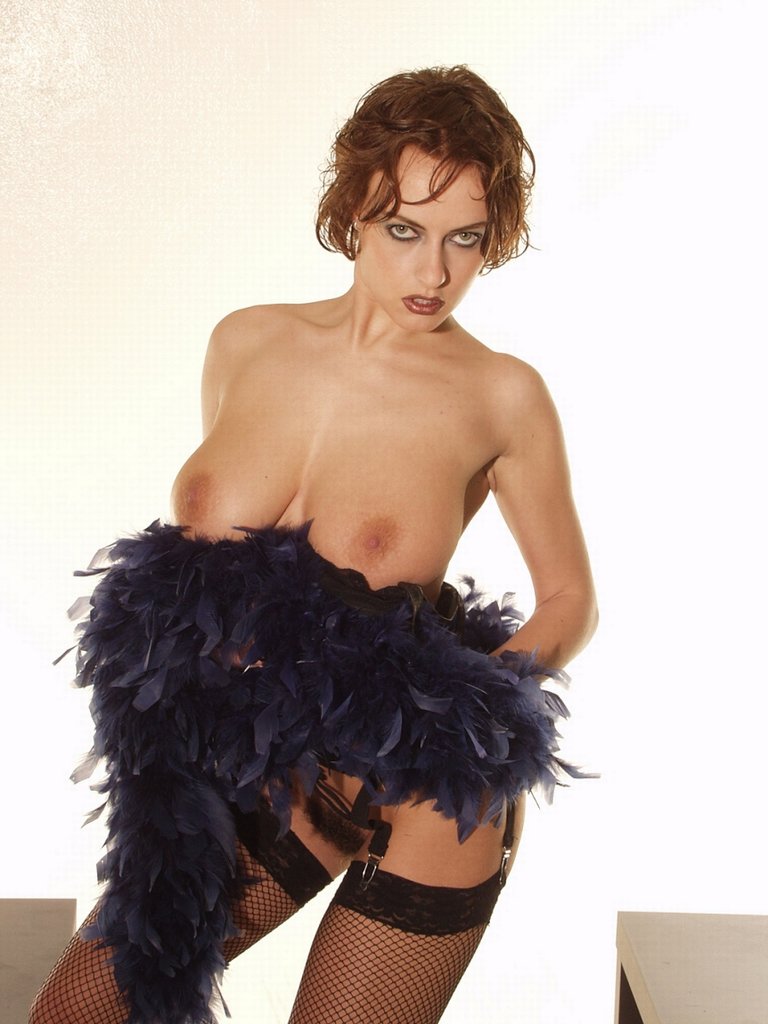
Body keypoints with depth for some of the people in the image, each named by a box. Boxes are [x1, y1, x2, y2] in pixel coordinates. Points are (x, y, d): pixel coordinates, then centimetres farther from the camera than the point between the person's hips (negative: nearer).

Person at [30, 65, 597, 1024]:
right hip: (252, 774, 4)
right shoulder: (245, 343, -1)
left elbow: (570, 598, 2)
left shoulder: (502, 396, -10)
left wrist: (483, 693, -14)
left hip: (421, 794, -4)